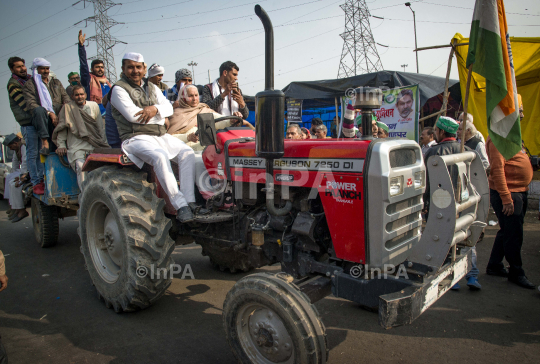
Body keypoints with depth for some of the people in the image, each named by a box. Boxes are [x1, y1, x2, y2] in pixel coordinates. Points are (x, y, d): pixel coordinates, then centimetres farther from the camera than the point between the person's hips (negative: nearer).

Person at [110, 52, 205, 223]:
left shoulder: (152, 88, 20)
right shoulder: (119, 89, 0)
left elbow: (169, 107, 8)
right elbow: (132, 115, -14)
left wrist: (155, 108, -15)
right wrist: (160, 117, -2)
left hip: (160, 135, 7)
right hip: (136, 137, -6)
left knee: (187, 152, -16)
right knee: (160, 156, -35)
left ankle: (189, 201, -21)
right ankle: (179, 205, -33)